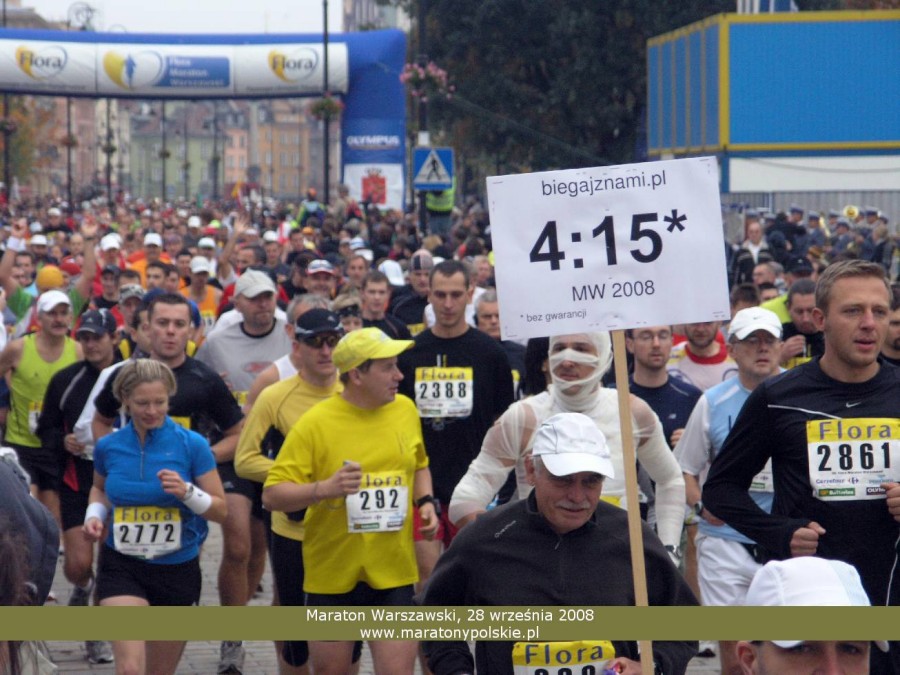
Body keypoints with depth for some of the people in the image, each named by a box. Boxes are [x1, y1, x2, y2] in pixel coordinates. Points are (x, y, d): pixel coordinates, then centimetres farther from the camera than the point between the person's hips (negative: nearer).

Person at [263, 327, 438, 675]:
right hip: (332, 576, -2)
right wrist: (326, 488, -30)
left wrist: (425, 502, 2)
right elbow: (272, 495, -14)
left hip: (393, 572, 2)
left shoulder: (405, 410, 2)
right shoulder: (315, 423, -12)